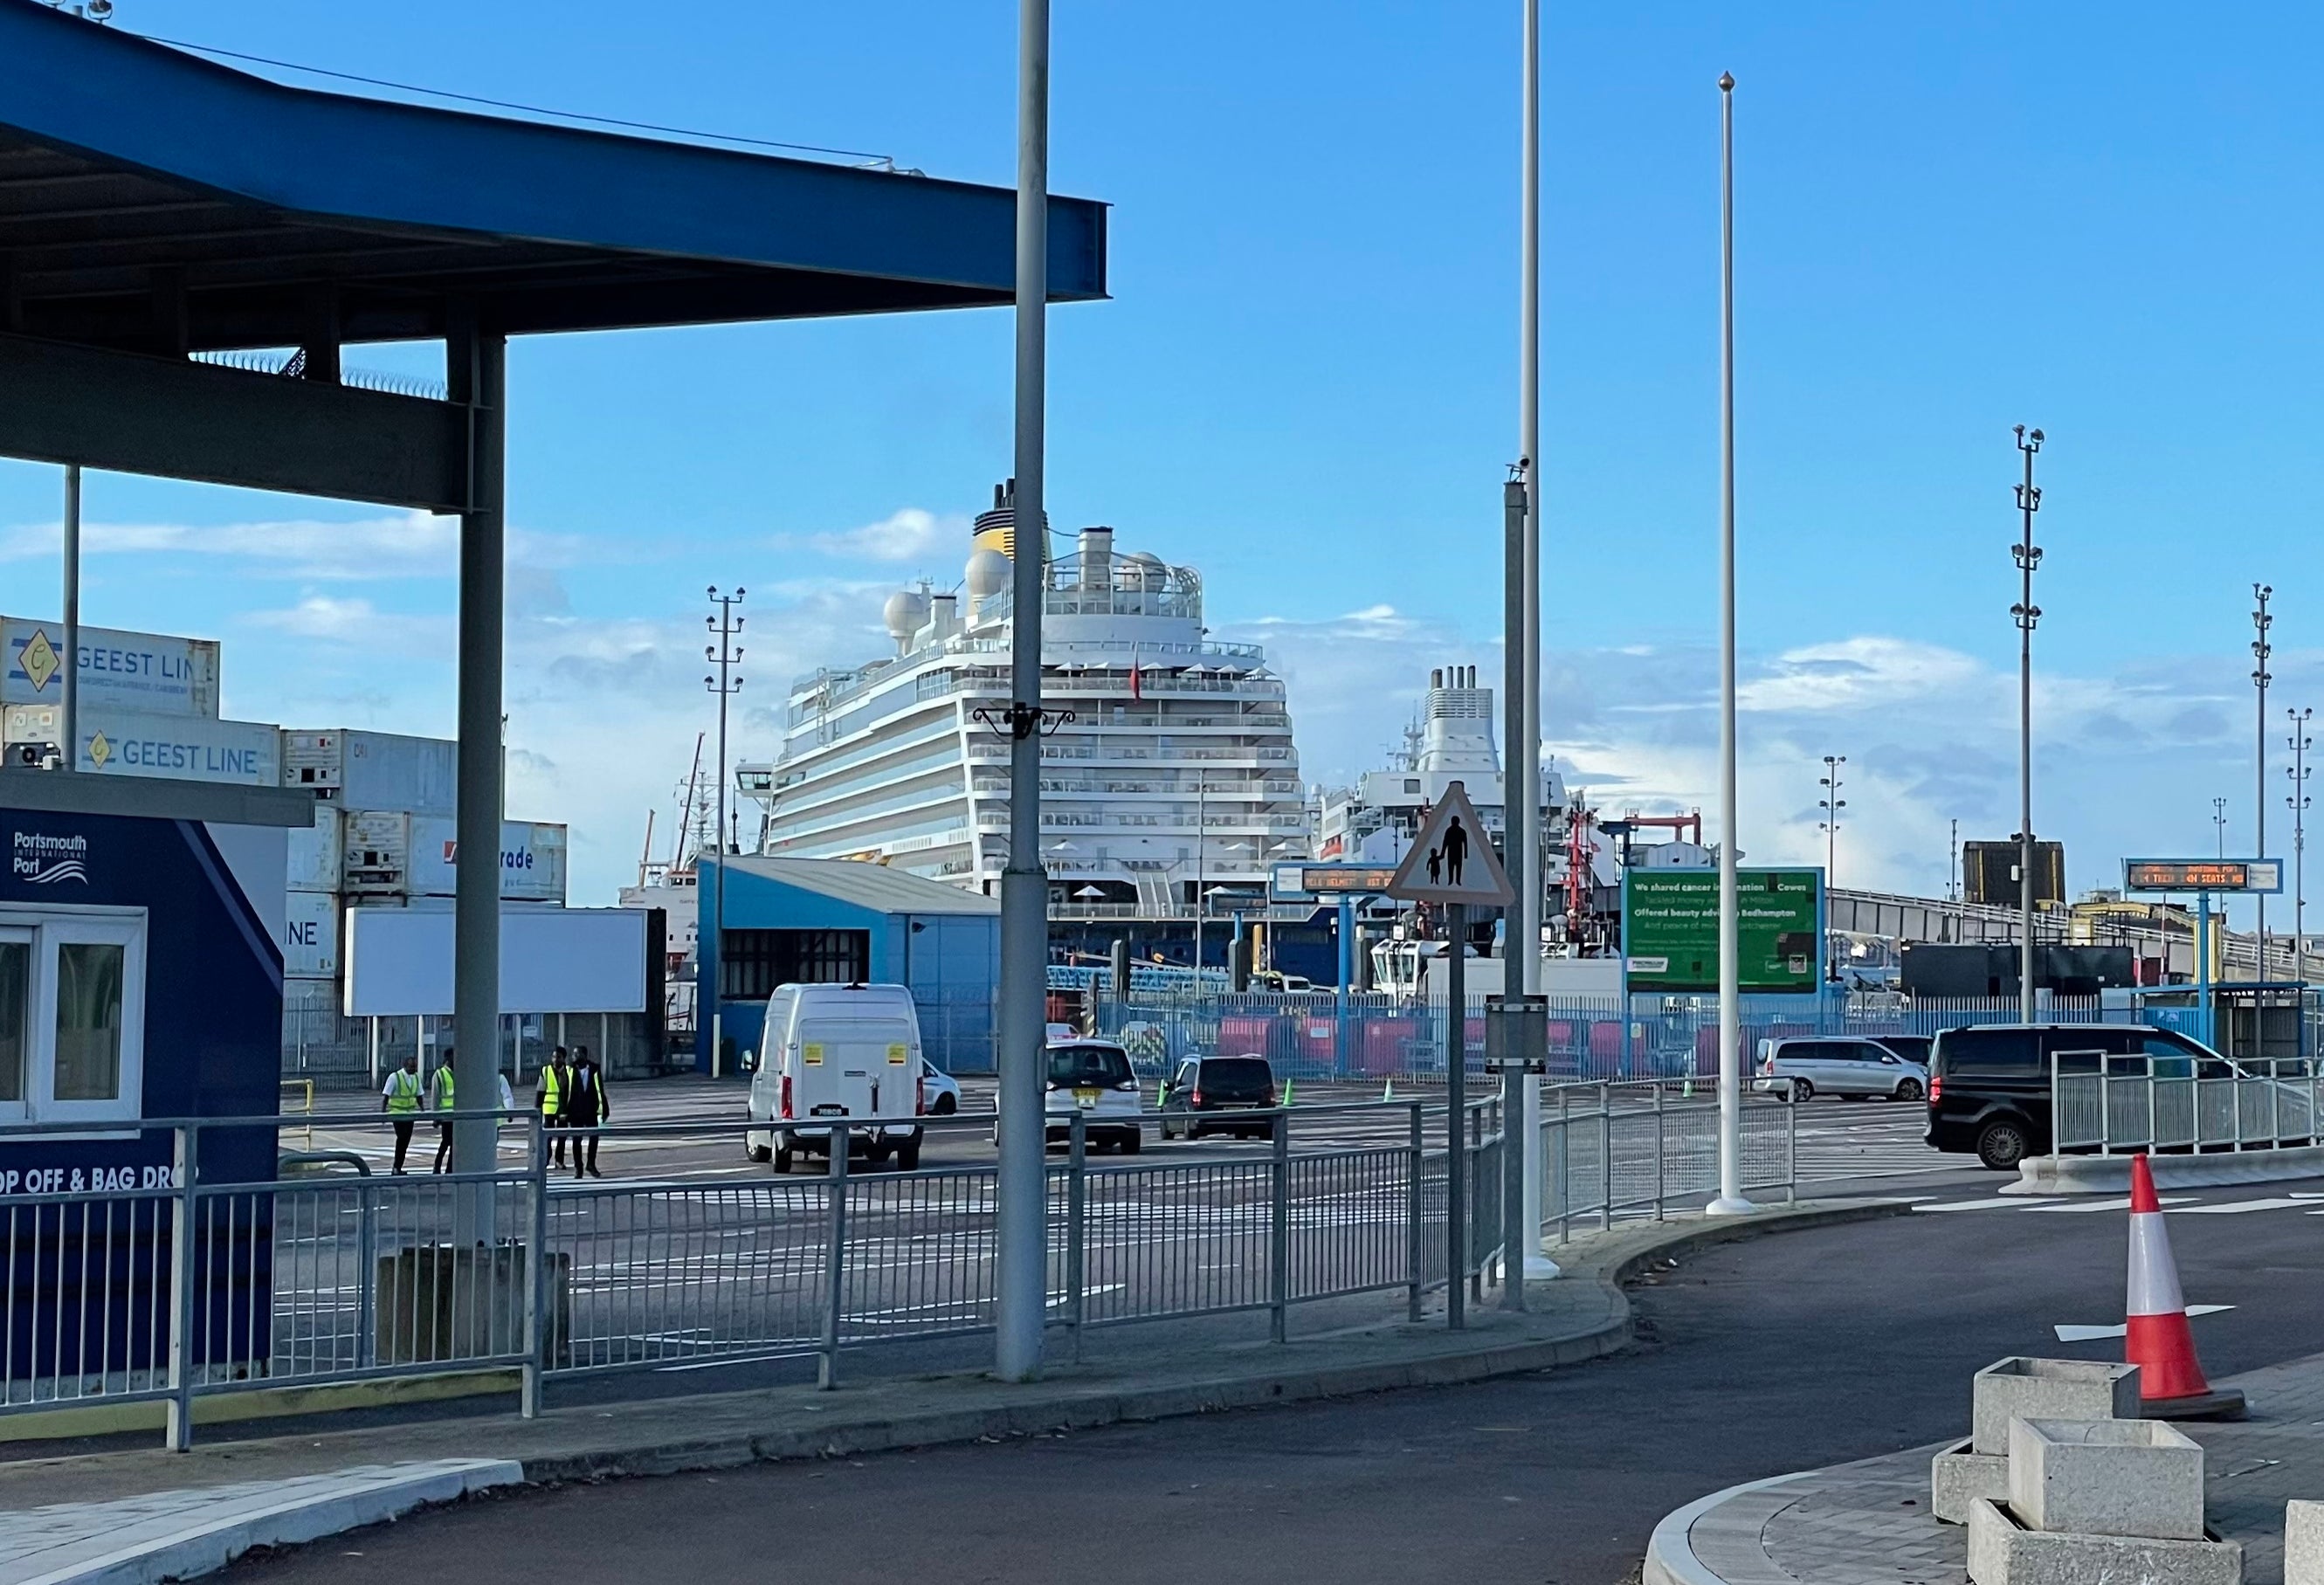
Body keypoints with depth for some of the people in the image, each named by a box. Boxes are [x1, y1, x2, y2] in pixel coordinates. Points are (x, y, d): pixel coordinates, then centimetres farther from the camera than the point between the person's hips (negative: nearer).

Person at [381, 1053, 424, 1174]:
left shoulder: (416, 1077, 7)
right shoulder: (394, 1077, -11)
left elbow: (418, 1096, 16)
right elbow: (385, 1096, -10)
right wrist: (383, 1113, -14)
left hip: (410, 1114, 6)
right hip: (397, 1113, -6)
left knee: (406, 1141, 3)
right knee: (402, 1138, -17)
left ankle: (398, 1168, 11)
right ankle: (396, 1168, -13)